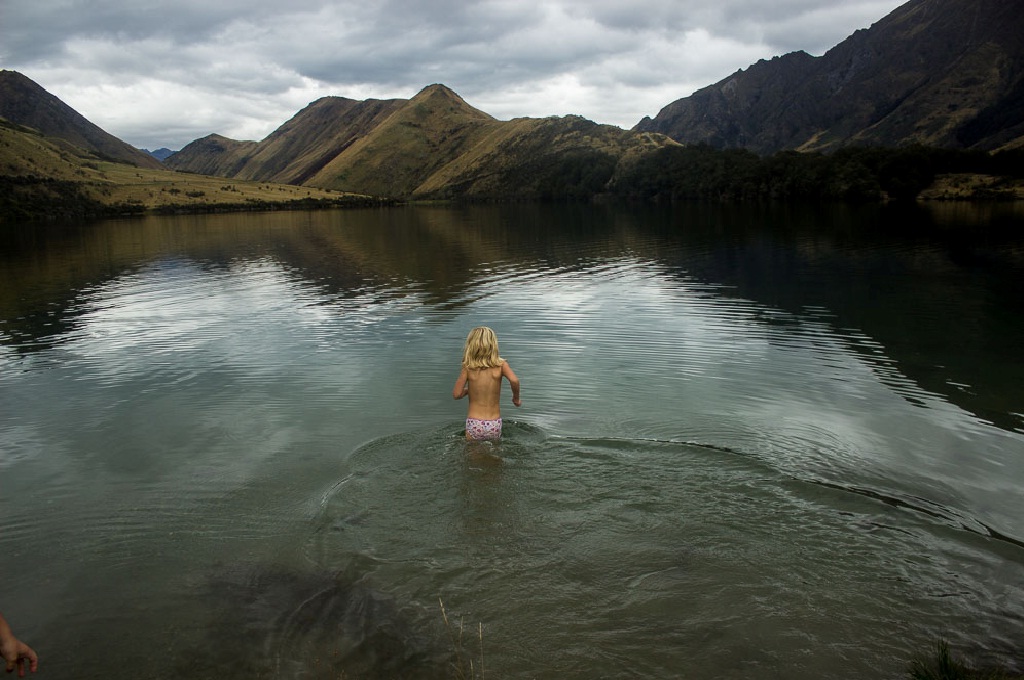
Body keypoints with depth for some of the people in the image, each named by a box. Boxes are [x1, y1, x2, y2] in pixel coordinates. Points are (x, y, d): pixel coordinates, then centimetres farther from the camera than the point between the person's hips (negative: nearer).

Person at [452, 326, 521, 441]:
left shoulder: (467, 367, -5)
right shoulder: (501, 365, -4)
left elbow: (456, 394, -6)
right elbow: (514, 380, -21)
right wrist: (516, 398, -2)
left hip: (474, 424, 0)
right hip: (495, 424, 1)